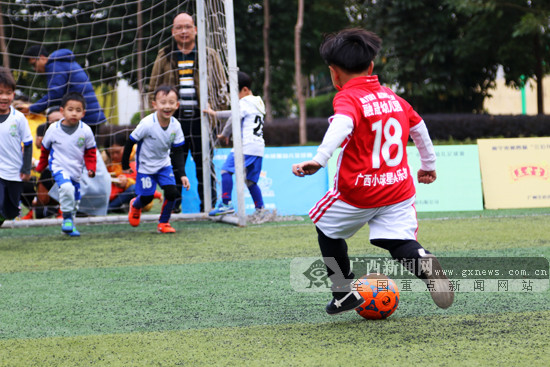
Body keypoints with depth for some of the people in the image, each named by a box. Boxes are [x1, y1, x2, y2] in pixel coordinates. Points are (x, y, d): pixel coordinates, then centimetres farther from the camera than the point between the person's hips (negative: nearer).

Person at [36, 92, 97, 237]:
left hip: (76, 170, 3)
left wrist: (91, 168, -8)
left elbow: (90, 152, 5)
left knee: (75, 201, 10)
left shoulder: (86, 131, -9)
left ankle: (69, 225, 32)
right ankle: (67, 218, -12)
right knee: (66, 187, -30)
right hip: (59, 167, -3)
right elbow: (45, 149, 7)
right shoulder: (53, 129, -10)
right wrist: (40, 167, 17)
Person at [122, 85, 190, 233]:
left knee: (172, 192, -12)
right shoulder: (147, 124, -28)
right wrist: (125, 165, -7)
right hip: (145, 166, -3)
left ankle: (163, 223, 11)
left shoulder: (175, 126, -14)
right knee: (147, 197, 3)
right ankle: (135, 206, 42)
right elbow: (130, 142, -15)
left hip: (164, 164, 3)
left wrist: (182, 174, -10)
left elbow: (178, 152, -4)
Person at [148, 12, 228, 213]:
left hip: (201, 118, -1)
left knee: (204, 163, 1)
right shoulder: (165, 57, 11)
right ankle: (172, 206, 8)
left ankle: (208, 204, 7)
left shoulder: (209, 55, 8)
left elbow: (221, 85, 10)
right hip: (174, 119, 1)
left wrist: (220, 108, 0)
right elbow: (154, 88, 16)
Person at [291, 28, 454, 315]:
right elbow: (419, 127, 24)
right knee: (399, 241, 2)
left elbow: (341, 126, -32)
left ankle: (344, 292, 23)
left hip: (358, 193, -5)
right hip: (399, 191, 5)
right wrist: (428, 164, 40)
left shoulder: (347, 98, -10)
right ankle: (422, 262, -32)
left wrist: (318, 161, -44)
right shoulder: (393, 98, 11)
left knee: (327, 228, 20)